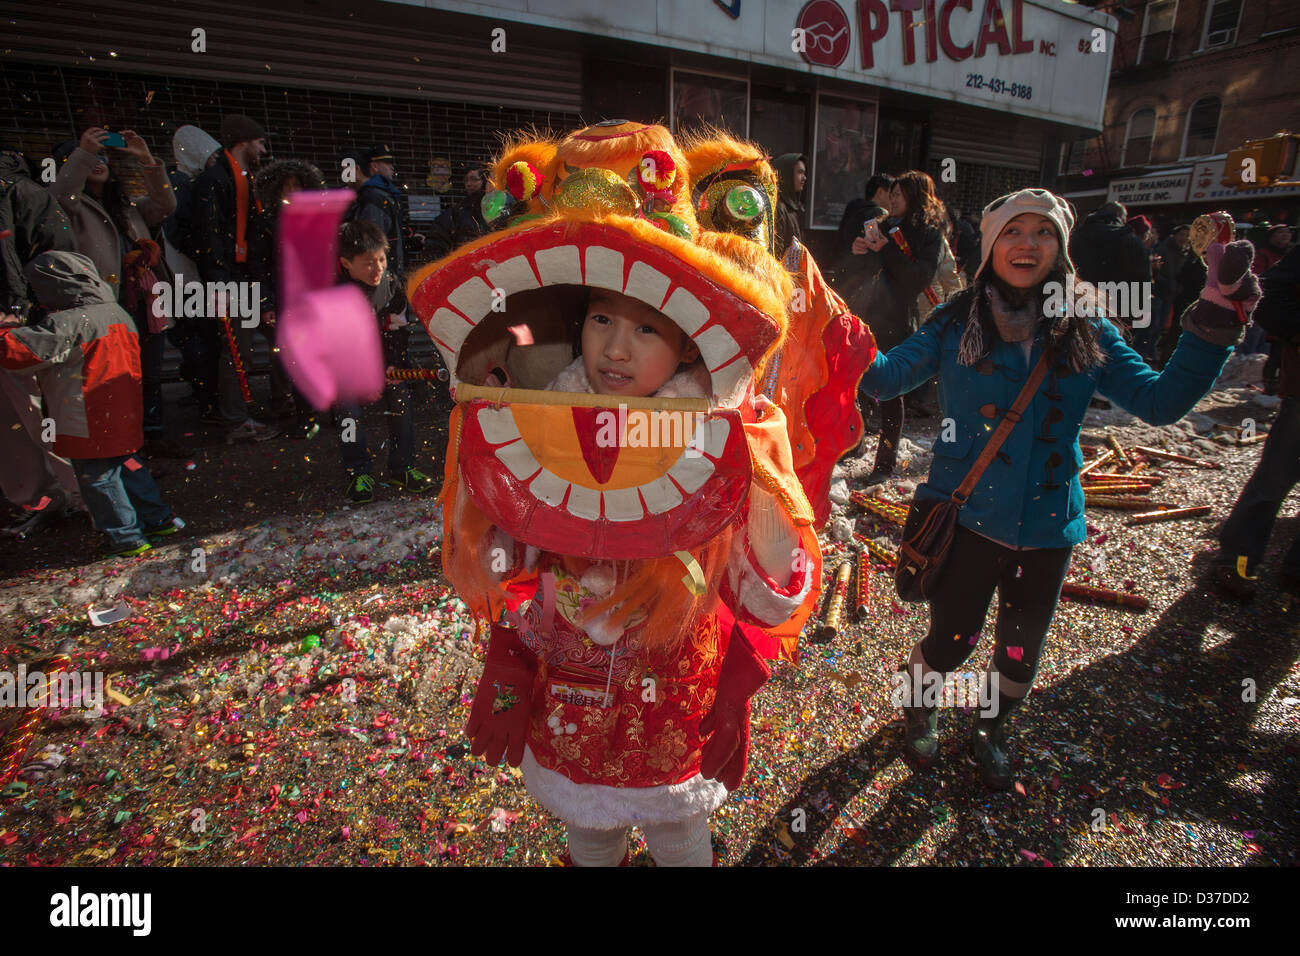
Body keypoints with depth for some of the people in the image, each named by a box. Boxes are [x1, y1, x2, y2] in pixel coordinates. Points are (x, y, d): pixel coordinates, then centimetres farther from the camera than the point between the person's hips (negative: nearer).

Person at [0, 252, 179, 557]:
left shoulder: (66, 324, -21)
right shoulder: (118, 312, 5)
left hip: (89, 425, -8)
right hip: (124, 415, 8)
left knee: (97, 479, 6)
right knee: (128, 466, 21)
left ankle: (127, 537, 13)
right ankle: (158, 519, 28)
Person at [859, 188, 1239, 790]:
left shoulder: (1087, 334, 1)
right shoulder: (956, 324, -5)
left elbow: (1162, 401, -4)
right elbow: (883, 375, -11)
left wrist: (1213, 322, -14)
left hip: (1047, 523, 3)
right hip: (967, 514, -3)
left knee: (1022, 649, 17)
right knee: (952, 639, 2)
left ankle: (990, 730, 47)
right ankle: (919, 710, 38)